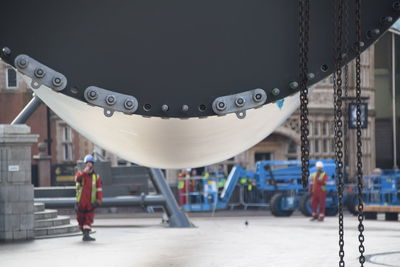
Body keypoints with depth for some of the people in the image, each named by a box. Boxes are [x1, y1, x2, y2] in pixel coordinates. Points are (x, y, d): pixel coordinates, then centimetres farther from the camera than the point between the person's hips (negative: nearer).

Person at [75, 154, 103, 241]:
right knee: (80, 218, 11)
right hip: (81, 202, 0)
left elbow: (99, 189, 0)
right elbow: (77, 178, -24)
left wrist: (99, 200, -10)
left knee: (89, 219, -6)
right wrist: (85, 171, -37)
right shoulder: (81, 174, 1)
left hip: (90, 203, 0)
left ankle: (86, 234, -7)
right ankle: (84, 233, 31)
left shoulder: (96, 176, 3)